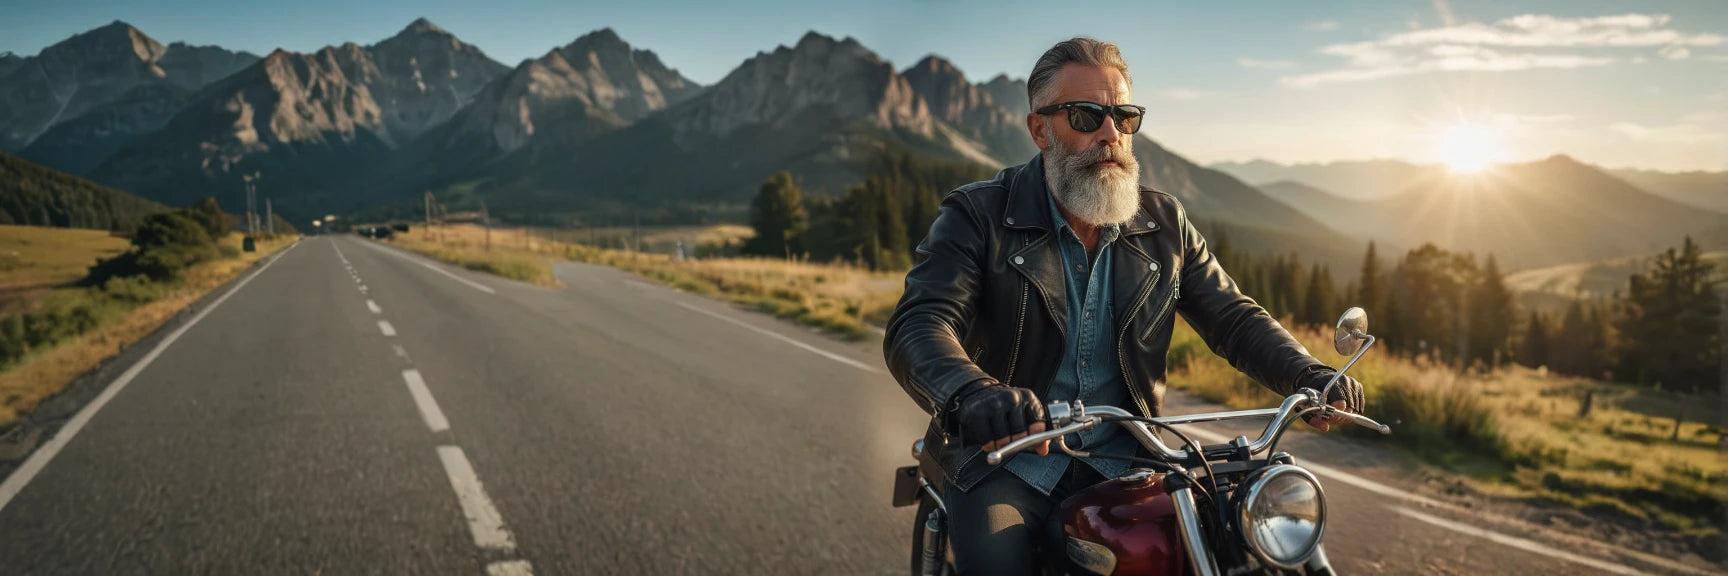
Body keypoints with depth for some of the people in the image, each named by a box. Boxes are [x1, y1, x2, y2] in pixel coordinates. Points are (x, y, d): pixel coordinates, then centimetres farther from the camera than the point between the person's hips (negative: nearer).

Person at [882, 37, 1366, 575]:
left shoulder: (1163, 223, 7)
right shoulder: (977, 216, -7)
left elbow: (1234, 318, 9)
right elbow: (917, 326, -21)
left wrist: (1310, 377, -12)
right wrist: (973, 394, -44)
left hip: (1121, 458, 4)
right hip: (1006, 457, -4)